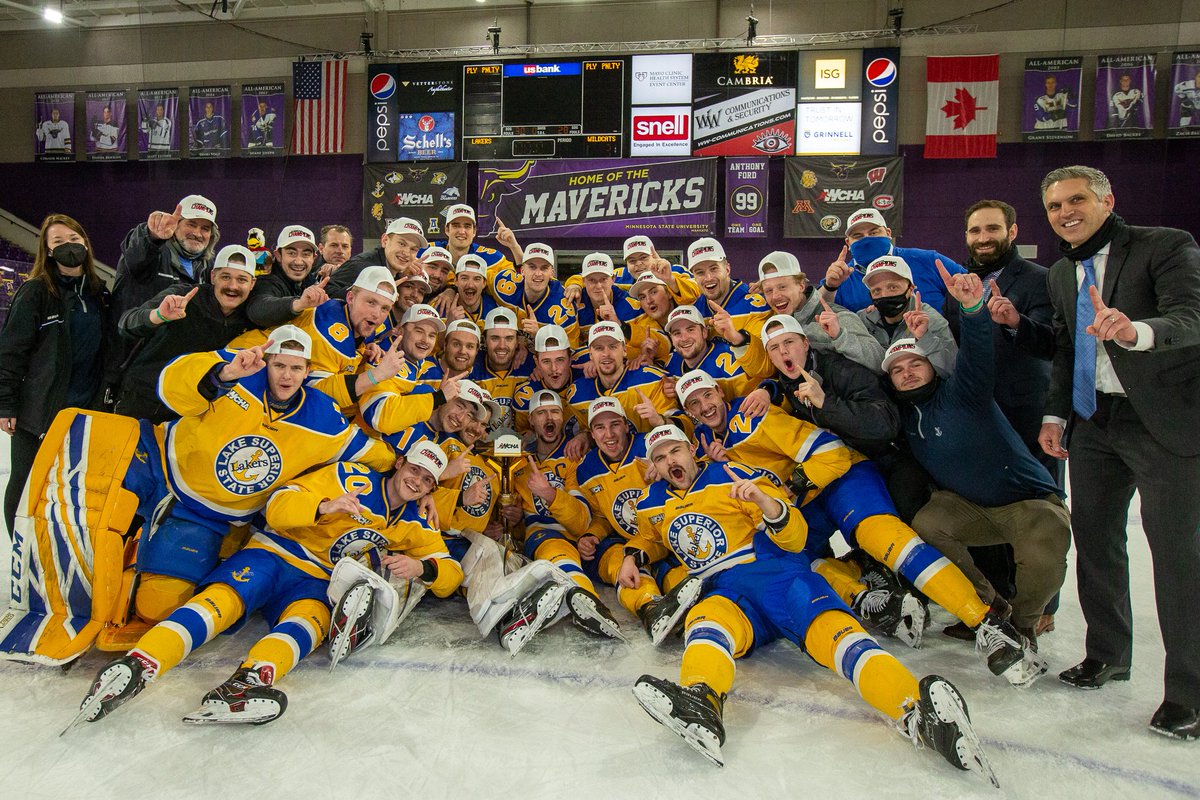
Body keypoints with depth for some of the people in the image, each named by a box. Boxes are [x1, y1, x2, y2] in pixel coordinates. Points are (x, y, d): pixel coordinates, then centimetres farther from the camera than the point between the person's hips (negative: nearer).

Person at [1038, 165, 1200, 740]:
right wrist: (1055, 414, 8)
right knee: (1093, 537, 10)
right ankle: (1108, 654, 27)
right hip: (1094, 422, 6)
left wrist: (1136, 331, -42)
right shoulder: (1061, 274, 14)